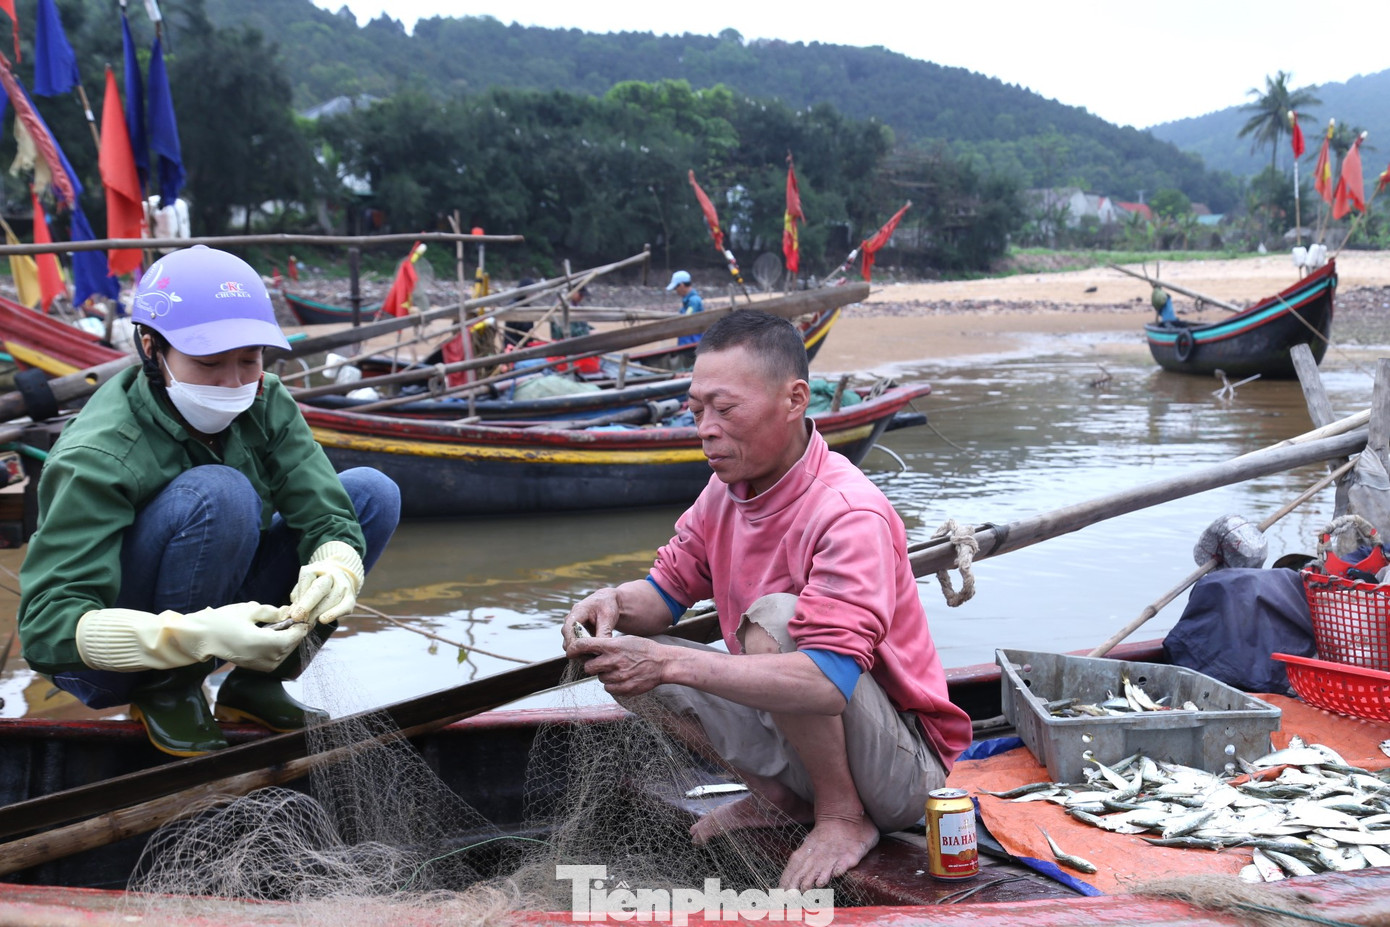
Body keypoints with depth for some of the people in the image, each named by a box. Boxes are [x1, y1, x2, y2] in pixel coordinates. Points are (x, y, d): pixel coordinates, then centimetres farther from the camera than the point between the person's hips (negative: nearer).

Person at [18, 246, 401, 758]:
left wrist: (334, 573, -41)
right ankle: (164, 694, -12)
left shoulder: (265, 404, -11)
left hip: (215, 608, 7)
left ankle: (254, 685, -2)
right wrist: (196, 635, -49)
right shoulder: (97, 459, -29)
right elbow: (45, 625, -34)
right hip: (112, 660, -6)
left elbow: (330, 518, -15)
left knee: (372, 492, -8)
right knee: (218, 494, -34)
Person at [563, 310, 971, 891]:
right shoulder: (725, 490, -2)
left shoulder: (849, 513, -27)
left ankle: (843, 816, -12)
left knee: (772, 622, -33)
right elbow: (668, 589, 7)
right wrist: (617, 603, -17)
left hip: (901, 769, -7)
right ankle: (781, 799, 7)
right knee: (628, 658, -2)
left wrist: (671, 663, -39)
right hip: (796, 735, 8)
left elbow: (829, 682, -38)